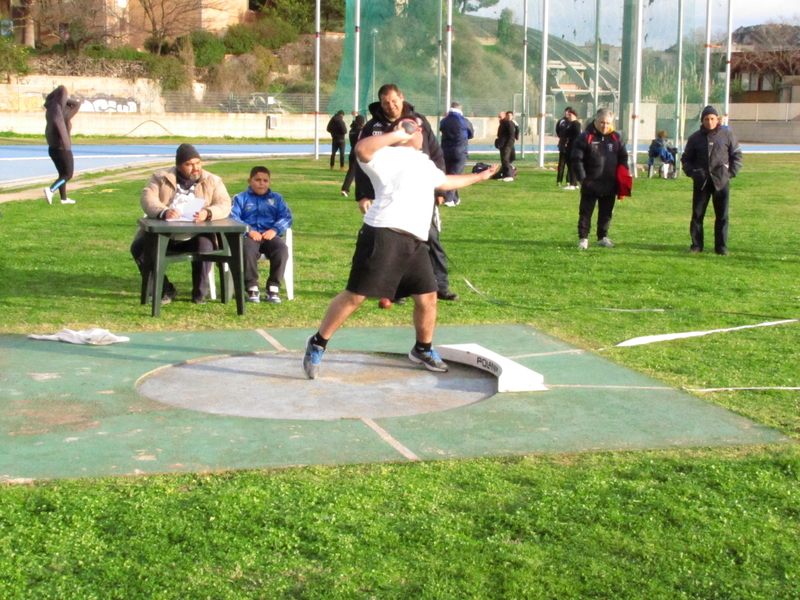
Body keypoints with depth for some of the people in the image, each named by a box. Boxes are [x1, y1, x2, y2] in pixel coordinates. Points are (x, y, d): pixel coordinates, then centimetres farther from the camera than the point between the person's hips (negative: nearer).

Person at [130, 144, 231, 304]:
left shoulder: (213, 181, 8)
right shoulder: (161, 178, 7)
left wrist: (208, 213, -28)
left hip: (195, 237, -2)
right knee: (138, 247, -22)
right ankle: (166, 291, -5)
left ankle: (199, 294, -14)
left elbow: (225, 205, -5)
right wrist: (164, 212, -31)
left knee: (204, 246, -34)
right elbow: (148, 198, -9)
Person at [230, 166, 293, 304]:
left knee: (282, 248, -31)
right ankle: (252, 288, -26)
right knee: (248, 249, -36)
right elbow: (233, 218, 0)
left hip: (269, 236, 2)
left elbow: (286, 217, 8)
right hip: (249, 236, -2)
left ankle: (273, 288, -24)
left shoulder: (276, 198, 21)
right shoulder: (240, 198, 15)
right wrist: (248, 231, -17)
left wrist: (275, 230, -11)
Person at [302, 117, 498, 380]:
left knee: (428, 296, 9)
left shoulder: (424, 163, 27)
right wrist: (397, 136, -20)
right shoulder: (388, 155, -1)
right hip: (384, 237, -8)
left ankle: (423, 349, 31)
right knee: (356, 294, -8)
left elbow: (445, 181, 46)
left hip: (415, 243, 9)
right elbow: (361, 149, -22)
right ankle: (317, 343, 4)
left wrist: (478, 177, 55)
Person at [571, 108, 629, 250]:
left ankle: (603, 237, 23)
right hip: (590, 185, -4)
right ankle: (583, 238, 8)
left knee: (606, 213, 12)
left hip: (610, 185, 4)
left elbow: (623, 158, 14)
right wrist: (582, 178, -14)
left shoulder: (616, 138, 7)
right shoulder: (586, 137, -6)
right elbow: (577, 159, -7)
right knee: (585, 212, 1)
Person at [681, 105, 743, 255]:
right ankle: (696, 245, 11)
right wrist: (692, 172, -1)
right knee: (697, 214, 2)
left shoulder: (727, 135, 2)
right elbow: (686, 158, 14)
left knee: (722, 216, 1)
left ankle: (721, 246, 6)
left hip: (721, 181, -1)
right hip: (701, 182, 1)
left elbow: (737, 156, 9)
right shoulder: (695, 138, 6)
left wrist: (731, 172, -3)